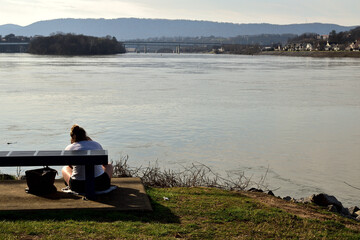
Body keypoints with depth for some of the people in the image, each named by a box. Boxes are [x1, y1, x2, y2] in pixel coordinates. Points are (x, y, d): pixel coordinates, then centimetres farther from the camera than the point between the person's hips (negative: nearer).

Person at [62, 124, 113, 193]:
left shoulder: (69, 148, 6)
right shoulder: (96, 144, 9)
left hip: (77, 187, 0)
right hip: (100, 185, 0)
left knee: (64, 168, 32)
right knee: (109, 166, 33)